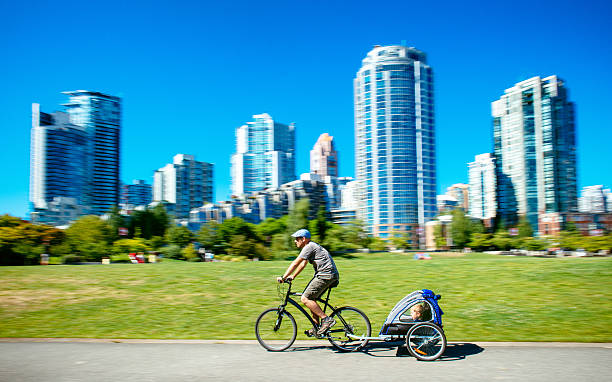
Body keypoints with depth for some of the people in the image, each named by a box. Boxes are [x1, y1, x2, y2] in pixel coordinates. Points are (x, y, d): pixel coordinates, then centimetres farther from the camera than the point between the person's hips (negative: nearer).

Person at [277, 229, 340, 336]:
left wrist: (283, 277, -10)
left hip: (325, 275, -11)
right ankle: (317, 327, 17)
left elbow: (295, 263, -14)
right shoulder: (310, 247, 21)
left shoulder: (309, 247, -11)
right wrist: (293, 276, 24)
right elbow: (303, 264, 27)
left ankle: (326, 319, -11)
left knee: (305, 299, -12)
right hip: (326, 275, 11)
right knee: (311, 299, 15)